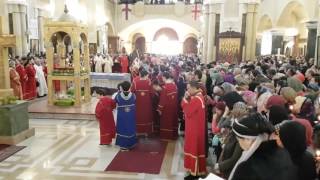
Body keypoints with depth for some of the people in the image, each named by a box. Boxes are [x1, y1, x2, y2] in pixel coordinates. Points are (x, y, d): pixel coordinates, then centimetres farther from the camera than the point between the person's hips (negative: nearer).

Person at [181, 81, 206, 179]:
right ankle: (196, 170, 30)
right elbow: (190, 110, 9)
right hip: (195, 127, 10)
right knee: (195, 148, 18)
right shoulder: (198, 97, 9)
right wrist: (187, 99, -6)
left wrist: (185, 99, -14)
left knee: (194, 149, 1)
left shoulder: (196, 99, -23)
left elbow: (187, 112, -22)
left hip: (195, 128, -10)